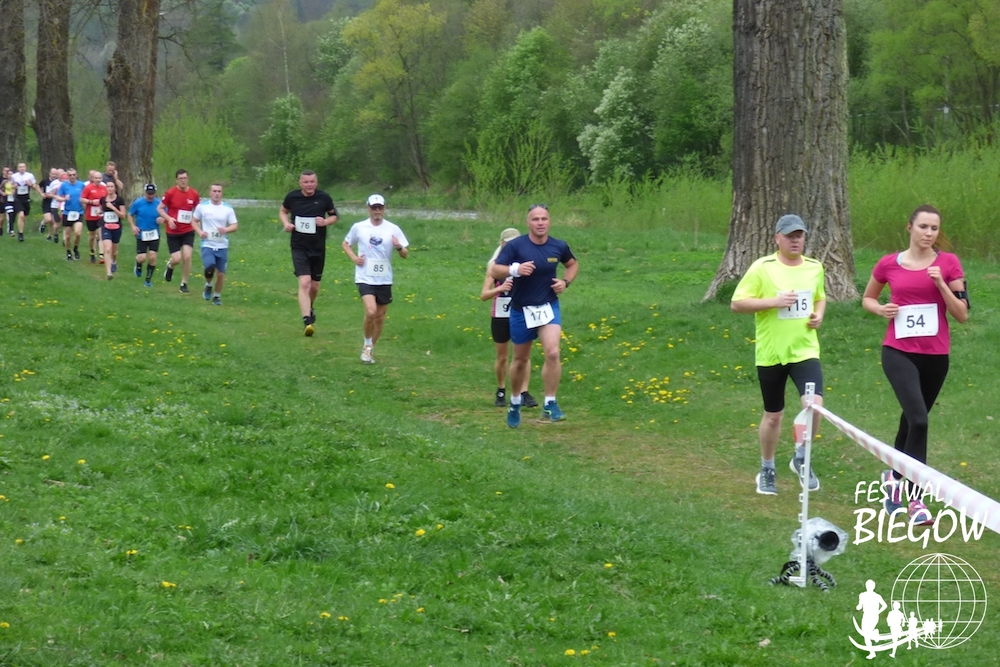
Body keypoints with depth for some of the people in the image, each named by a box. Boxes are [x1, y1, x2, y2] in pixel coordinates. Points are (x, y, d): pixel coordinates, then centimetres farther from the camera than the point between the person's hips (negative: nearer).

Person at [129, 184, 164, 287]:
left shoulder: (159, 203, -4)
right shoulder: (138, 203, -6)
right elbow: (130, 215, 5)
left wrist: (162, 219, -16)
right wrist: (133, 226, -10)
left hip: (154, 235, 1)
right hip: (141, 235, -1)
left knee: (152, 257, -5)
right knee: (142, 258, -9)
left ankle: (148, 279, 13)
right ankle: (138, 266, 30)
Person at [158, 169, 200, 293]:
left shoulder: (194, 194, -2)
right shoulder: (170, 193, -10)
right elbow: (160, 208, -2)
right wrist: (168, 218, -19)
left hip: (188, 231, 2)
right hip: (173, 232, -2)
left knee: (187, 256, -11)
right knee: (177, 259, -5)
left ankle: (184, 284, 5)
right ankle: (170, 266, 34)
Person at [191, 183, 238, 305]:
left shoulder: (228, 209, 2)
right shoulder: (202, 207, 1)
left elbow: (235, 226, 2)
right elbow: (194, 221, 13)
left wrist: (226, 230, -19)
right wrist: (199, 232, -6)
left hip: (222, 246, 2)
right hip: (207, 245, -2)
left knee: (221, 273, 4)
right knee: (209, 268, -23)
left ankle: (217, 296, 26)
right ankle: (208, 285, 9)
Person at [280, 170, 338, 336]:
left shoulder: (324, 198, -5)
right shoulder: (292, 197, -5)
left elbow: (334, 215, 9)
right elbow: (283, 211, 15)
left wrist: (326, 221, -13)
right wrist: (286, 223, -6)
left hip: (318, 248, 2)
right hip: (299, 248, -2)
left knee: (314, 286, 14)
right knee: (304, 283, -18)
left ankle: (310, 308, 46)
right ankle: (307, 321, -22)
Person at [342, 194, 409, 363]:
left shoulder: (393, 229, 0)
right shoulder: (358, 227, 0)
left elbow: (405, 255, 3)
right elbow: (345, 243, 16)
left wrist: (399, 247, -20)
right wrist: (354, 257, -3)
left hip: (384, 280, 2)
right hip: (365, 278, -2)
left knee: (380, 317, 8)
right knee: (371, 312, -21)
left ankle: (370, 349, 28)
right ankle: (367, 344, 2)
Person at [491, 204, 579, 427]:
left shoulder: (559, 246, -4)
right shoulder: (515, 246, -13)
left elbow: (573, 264, 17)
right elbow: (495, 270, -16)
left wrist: (565, 281, -3)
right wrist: (515, 269, -35)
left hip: (548, 307, 1)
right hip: (521, 310, -1)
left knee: (553, 353, -20)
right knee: (521, 359, 13)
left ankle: (550, 403, -10)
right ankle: (515, 403, 35)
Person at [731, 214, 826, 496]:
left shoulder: (814, 267, 6)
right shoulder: (762, 268, -8)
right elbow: (737, 303, -10)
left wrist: (819, 314, 3)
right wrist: (773, 301, -20)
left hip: (805, 351, 2)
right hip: (771, 354, -2)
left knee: (814, 404, -19)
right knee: (773, 416, 9)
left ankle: (801, 458, 4)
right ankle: (767, 470, 31)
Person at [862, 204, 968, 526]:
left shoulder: (948, 263, -1)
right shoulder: (889, 264, 0)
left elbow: (962, 314, -3)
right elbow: (867, 298, 17)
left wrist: (941, 284, -16)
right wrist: (881, 309, -5)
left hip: (935, 355, 2)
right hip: (899, 352, -2)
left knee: (912, 419, 16)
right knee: (918, 419, -19)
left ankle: (894, 477, 42)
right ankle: (915, 499, -15)